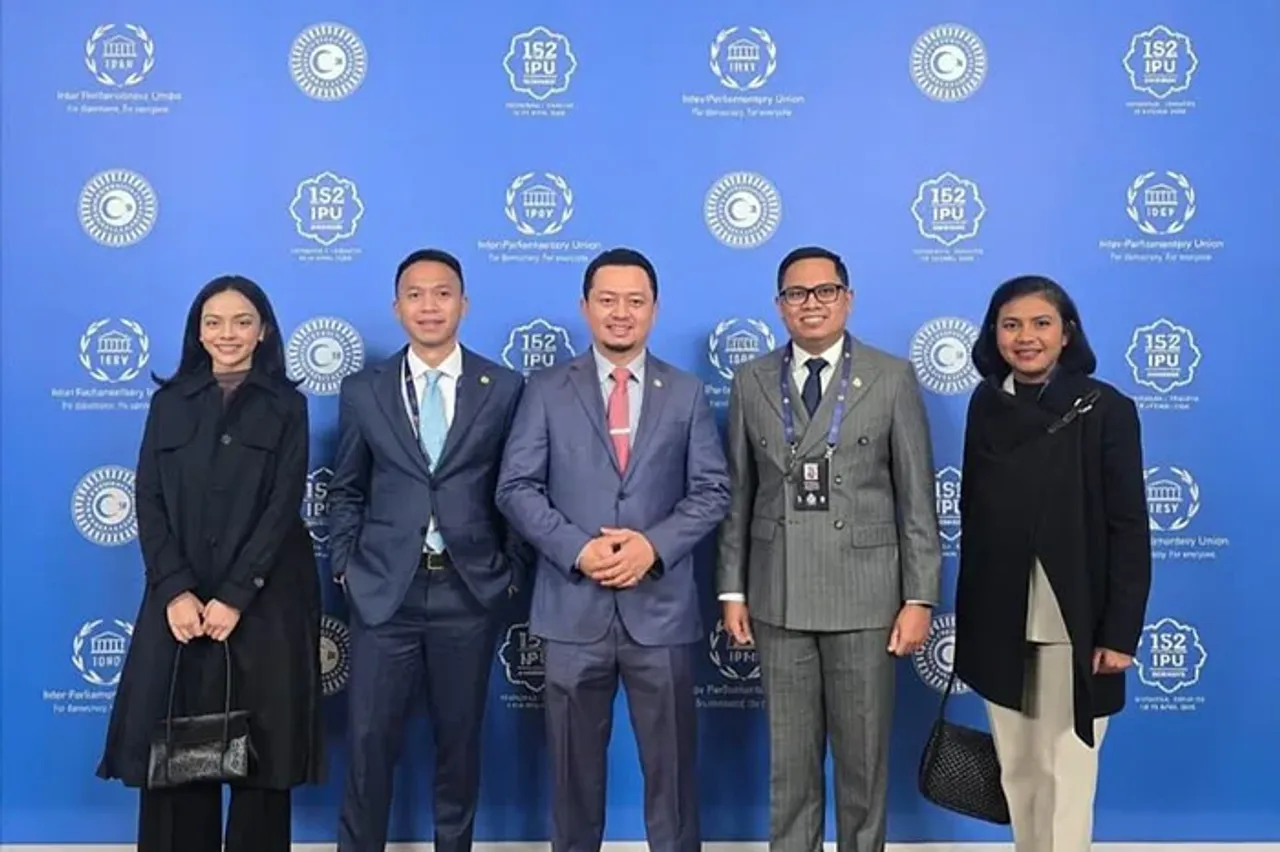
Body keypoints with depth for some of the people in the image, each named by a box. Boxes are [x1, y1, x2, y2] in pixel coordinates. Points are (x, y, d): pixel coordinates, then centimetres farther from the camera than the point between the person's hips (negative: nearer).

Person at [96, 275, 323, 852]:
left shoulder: (286, 405, 4)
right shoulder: (170, 402, 11)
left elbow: (284, 507, -5)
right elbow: (149, 503, 3)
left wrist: (234, 596, -13)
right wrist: (176, 591, -9)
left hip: (265, 602, -2)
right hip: (180, 600, 2)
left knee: (260, 756, 2)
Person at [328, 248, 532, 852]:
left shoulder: (505, 389, 2)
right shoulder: (362, 390, 5)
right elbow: (346, 490, 11)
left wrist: (512, 571, 1)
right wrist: (344, 566, 3)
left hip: (471, 590, 0)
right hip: (384, 589, 1)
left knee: (460, 739, 11)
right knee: (369, 739, 4)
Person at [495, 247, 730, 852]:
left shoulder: (686, 393, 7)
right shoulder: (547, 391, 3)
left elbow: (712, 491, 2)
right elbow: (516, 488, -2)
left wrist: (655, 545, -14)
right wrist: (577, 549, -15)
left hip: (660, 608, 1)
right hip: (572, 608, 0)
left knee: (672, 765, 9)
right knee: (574, 766, 12)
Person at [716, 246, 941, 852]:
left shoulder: (892, 378, -1)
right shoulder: (751, 382, 5)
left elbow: (917, 497, -2)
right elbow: (738, 495, 7)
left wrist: (919, 597, -6)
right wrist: (732, 589, 3)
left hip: (865, 594, -2)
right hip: (778, 597, 2)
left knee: (864, 753, 9)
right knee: (789, 756, 12)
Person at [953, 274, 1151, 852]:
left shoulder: (1106, 409, -7)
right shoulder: (986, 404, 5)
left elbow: (1129, 528, -8)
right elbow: (972, 509, 9)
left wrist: (1121, 631, -12)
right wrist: (968, 610, 10)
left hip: (1072, 622, -4)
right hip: (998, 619, 4)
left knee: (1064, 770, 4)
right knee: (1015, 767, 14)